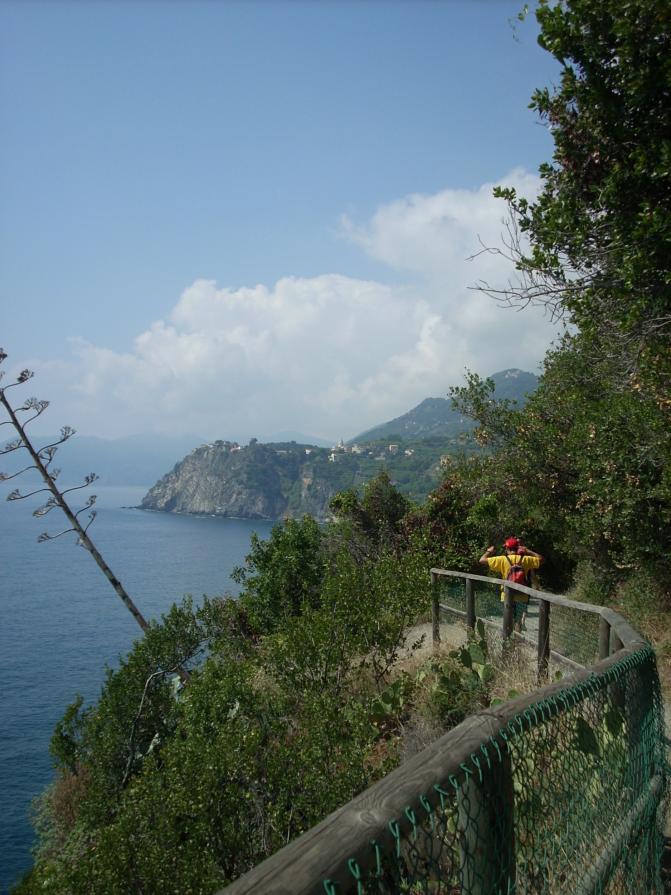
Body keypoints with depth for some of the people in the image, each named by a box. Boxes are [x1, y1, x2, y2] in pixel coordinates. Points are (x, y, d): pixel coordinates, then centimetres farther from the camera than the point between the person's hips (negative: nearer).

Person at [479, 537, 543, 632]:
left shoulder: (502, 560, -10)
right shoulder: (524, 559, -4)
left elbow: (482, 560, -10)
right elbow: (540, 559, 11)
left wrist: (488, 551, 8)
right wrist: (527, 551, 12)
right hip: (522, 596, 1)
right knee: (519, 621, 11)